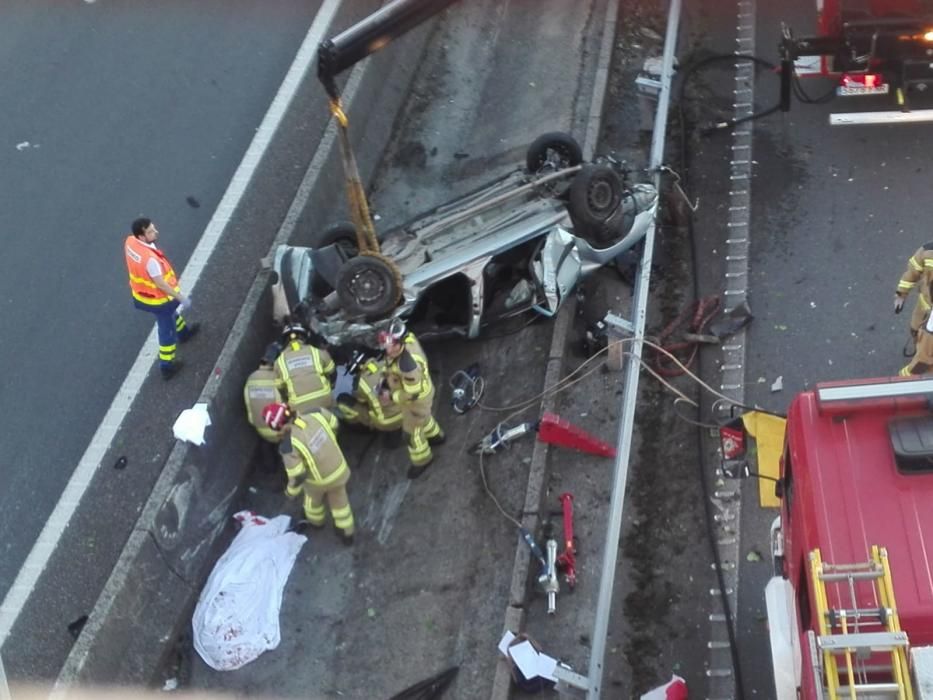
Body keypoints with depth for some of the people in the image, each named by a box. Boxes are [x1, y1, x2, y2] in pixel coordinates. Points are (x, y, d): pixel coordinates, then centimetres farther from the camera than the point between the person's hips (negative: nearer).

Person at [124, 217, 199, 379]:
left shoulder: (130, 241, -16)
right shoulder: (150, 258, -42)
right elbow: (160, 284, -31)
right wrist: (181, 297, -19)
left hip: (141, 292, 8)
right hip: (158, 298, -8)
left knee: (172, 311, 36)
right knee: (167, 331, 14)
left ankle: (183, 332, 63)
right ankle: (166, 367, 30)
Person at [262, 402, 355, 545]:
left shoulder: (288, 445, -35)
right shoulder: (314, 414, -24)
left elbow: (297, 474, -27)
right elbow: (333, 424, -2)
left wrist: (291, 490, -4)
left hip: (319, 479, -3)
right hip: (339, 469, 3)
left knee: (314, 496, 34)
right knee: (339, 501, 29)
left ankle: (315, 520, 65)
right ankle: (347, 533, 50)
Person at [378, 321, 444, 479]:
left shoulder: (408, 365, -46)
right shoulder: (406, 337, -23)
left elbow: (412, 394, -31)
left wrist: (391, 396, -18)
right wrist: (388, 376, 1)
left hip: (418, 398, -8)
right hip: (409, 389, 8)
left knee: (412, 431, 16)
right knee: (422, 417, 34)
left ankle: (421, 460, 41)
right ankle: (435, 435, 62)